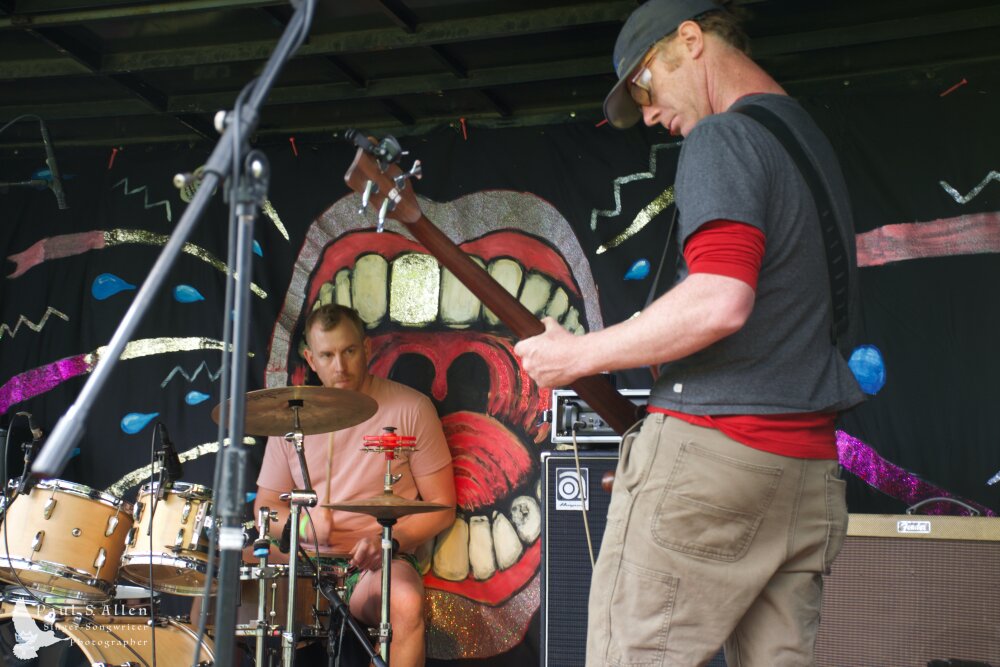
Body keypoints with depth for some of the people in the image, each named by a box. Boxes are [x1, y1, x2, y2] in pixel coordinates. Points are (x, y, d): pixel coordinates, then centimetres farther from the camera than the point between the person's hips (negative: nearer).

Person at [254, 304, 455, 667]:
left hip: (381, 562, -3)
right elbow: (265, 505, 14)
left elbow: (441, 507, -1)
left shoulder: (410, 409, -2)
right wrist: (303, 524, -9)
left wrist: (388, 539, -18)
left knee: (406, 602, -37)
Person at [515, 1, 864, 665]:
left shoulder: (722, 137, -8)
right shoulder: (816, 143, 22)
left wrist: (579, 355, -13)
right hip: (811, 463, 9)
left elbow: (720, 301, -22)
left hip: (712, 446, -9)